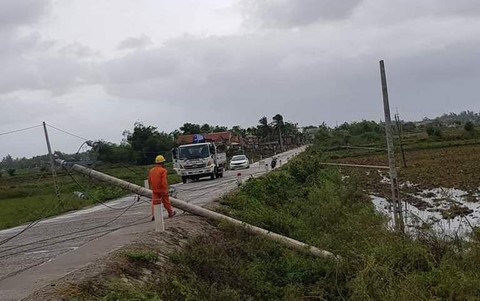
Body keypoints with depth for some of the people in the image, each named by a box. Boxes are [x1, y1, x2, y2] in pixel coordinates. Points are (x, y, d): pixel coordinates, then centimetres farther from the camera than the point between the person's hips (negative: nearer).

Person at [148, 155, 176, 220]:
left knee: (154, 202, 5)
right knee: (166, 202, 12)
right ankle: (171, 213, 28)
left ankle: (153, 215, -6)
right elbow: (164, 182, -23)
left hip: (155, 190, 4)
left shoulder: (151, 170, 4)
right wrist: (165, 190, -17)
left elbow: (149, 181, 12)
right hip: (162, 189, -4)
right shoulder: (163, 170, -16)